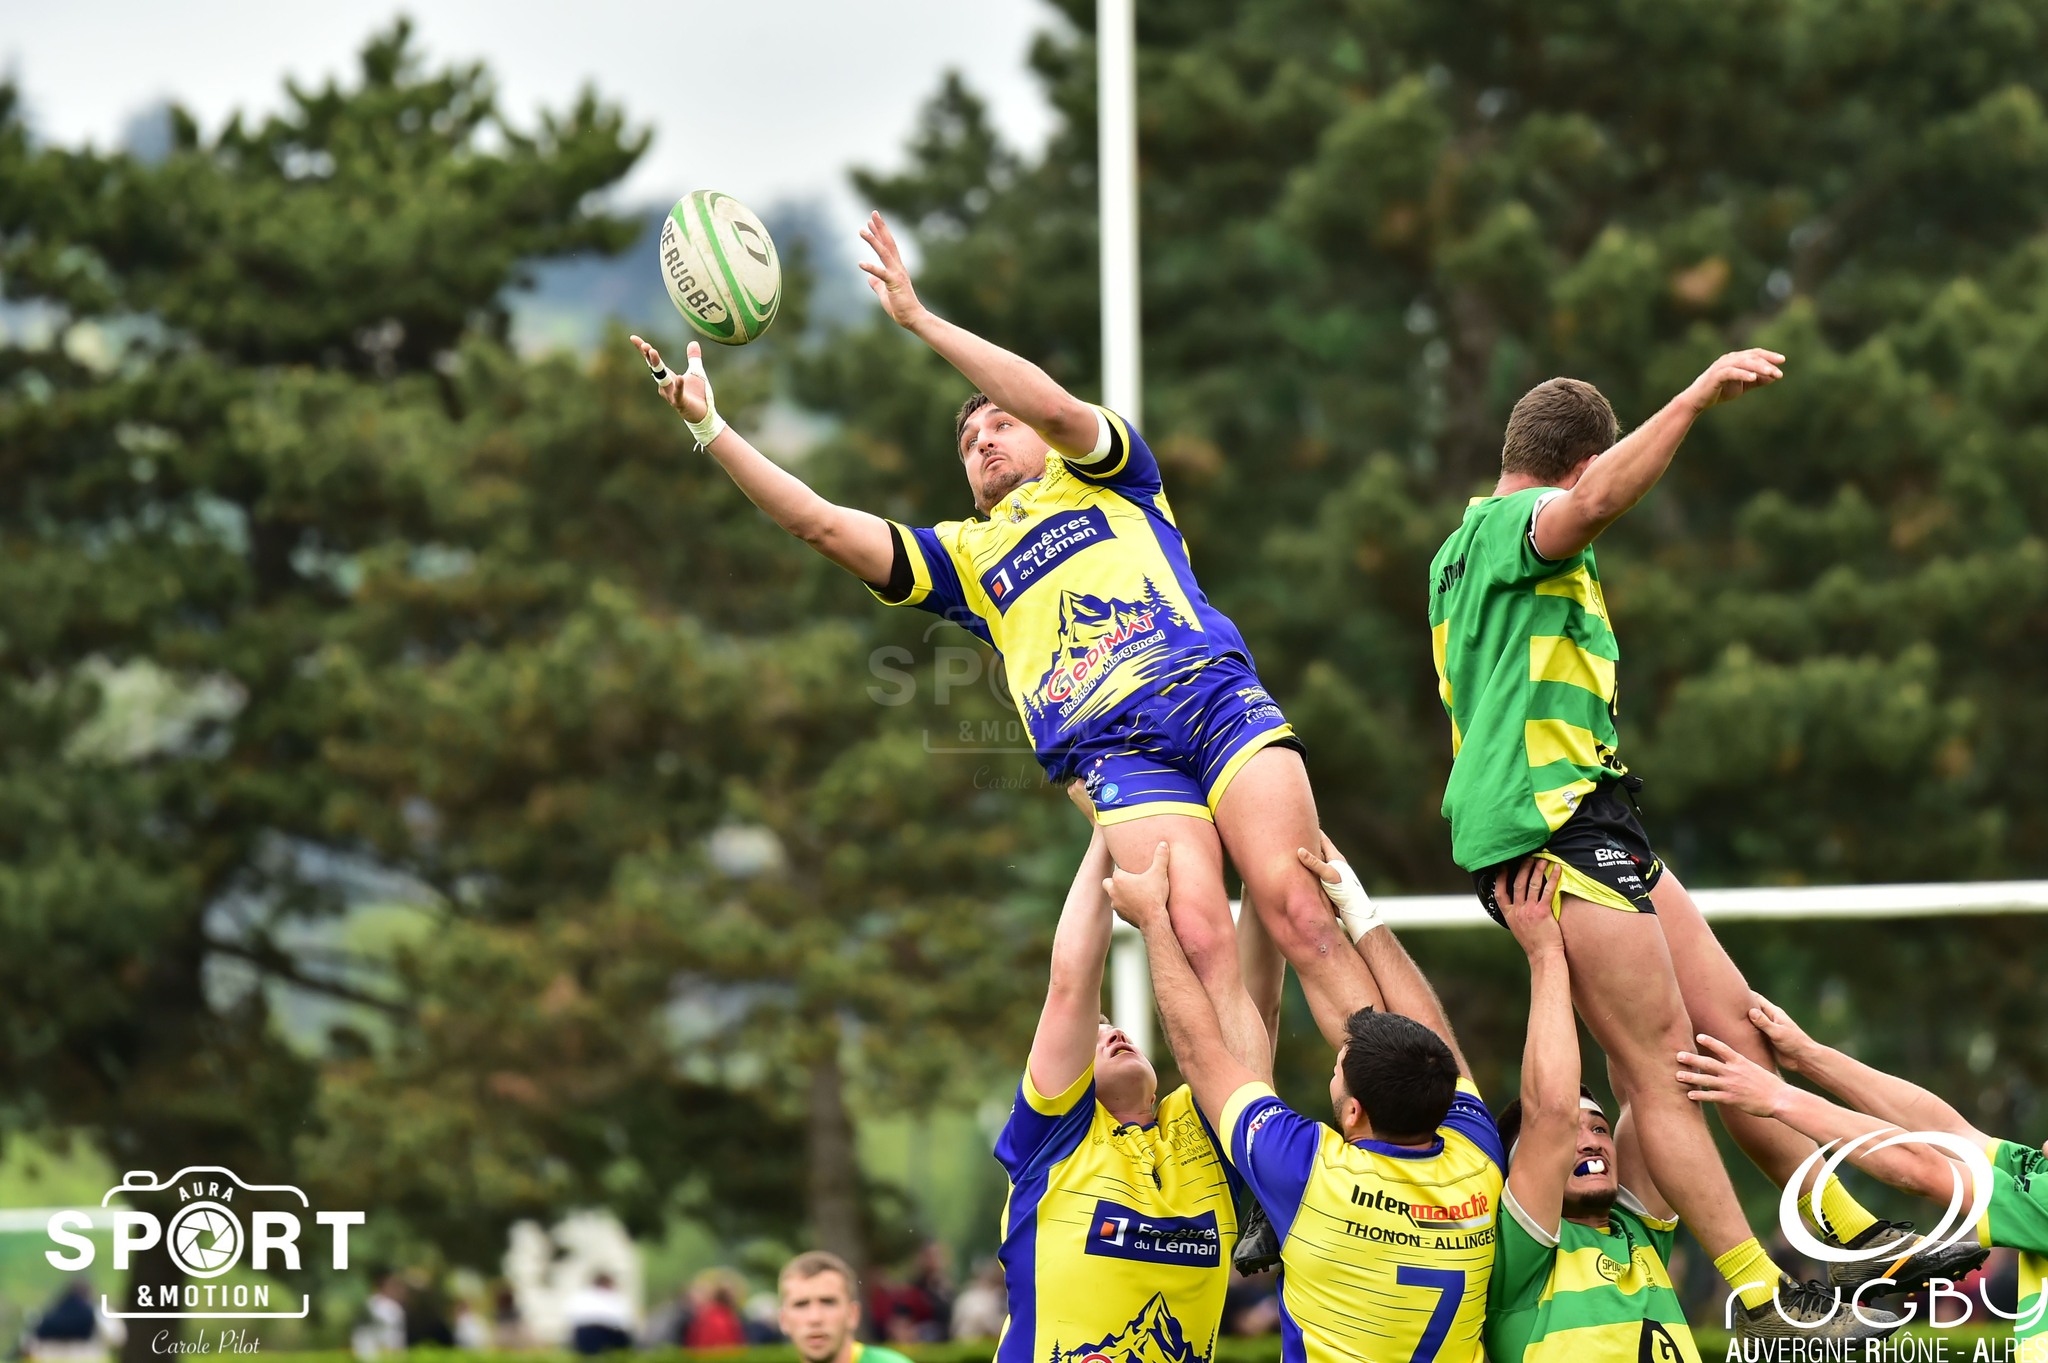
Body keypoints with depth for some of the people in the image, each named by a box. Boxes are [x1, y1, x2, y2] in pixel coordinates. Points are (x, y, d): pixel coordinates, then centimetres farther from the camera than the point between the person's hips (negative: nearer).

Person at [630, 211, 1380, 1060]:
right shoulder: (962, 556, 27)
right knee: (1201, 943, -21)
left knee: (1298, 916, -17)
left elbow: (1054, 406, 0)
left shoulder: (1099, 477, 22)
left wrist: (920, 319, -2)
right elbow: (820, 523, 19)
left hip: (1215, 697, -1)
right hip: (1111, 754, 1)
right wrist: (709, 426, 11)